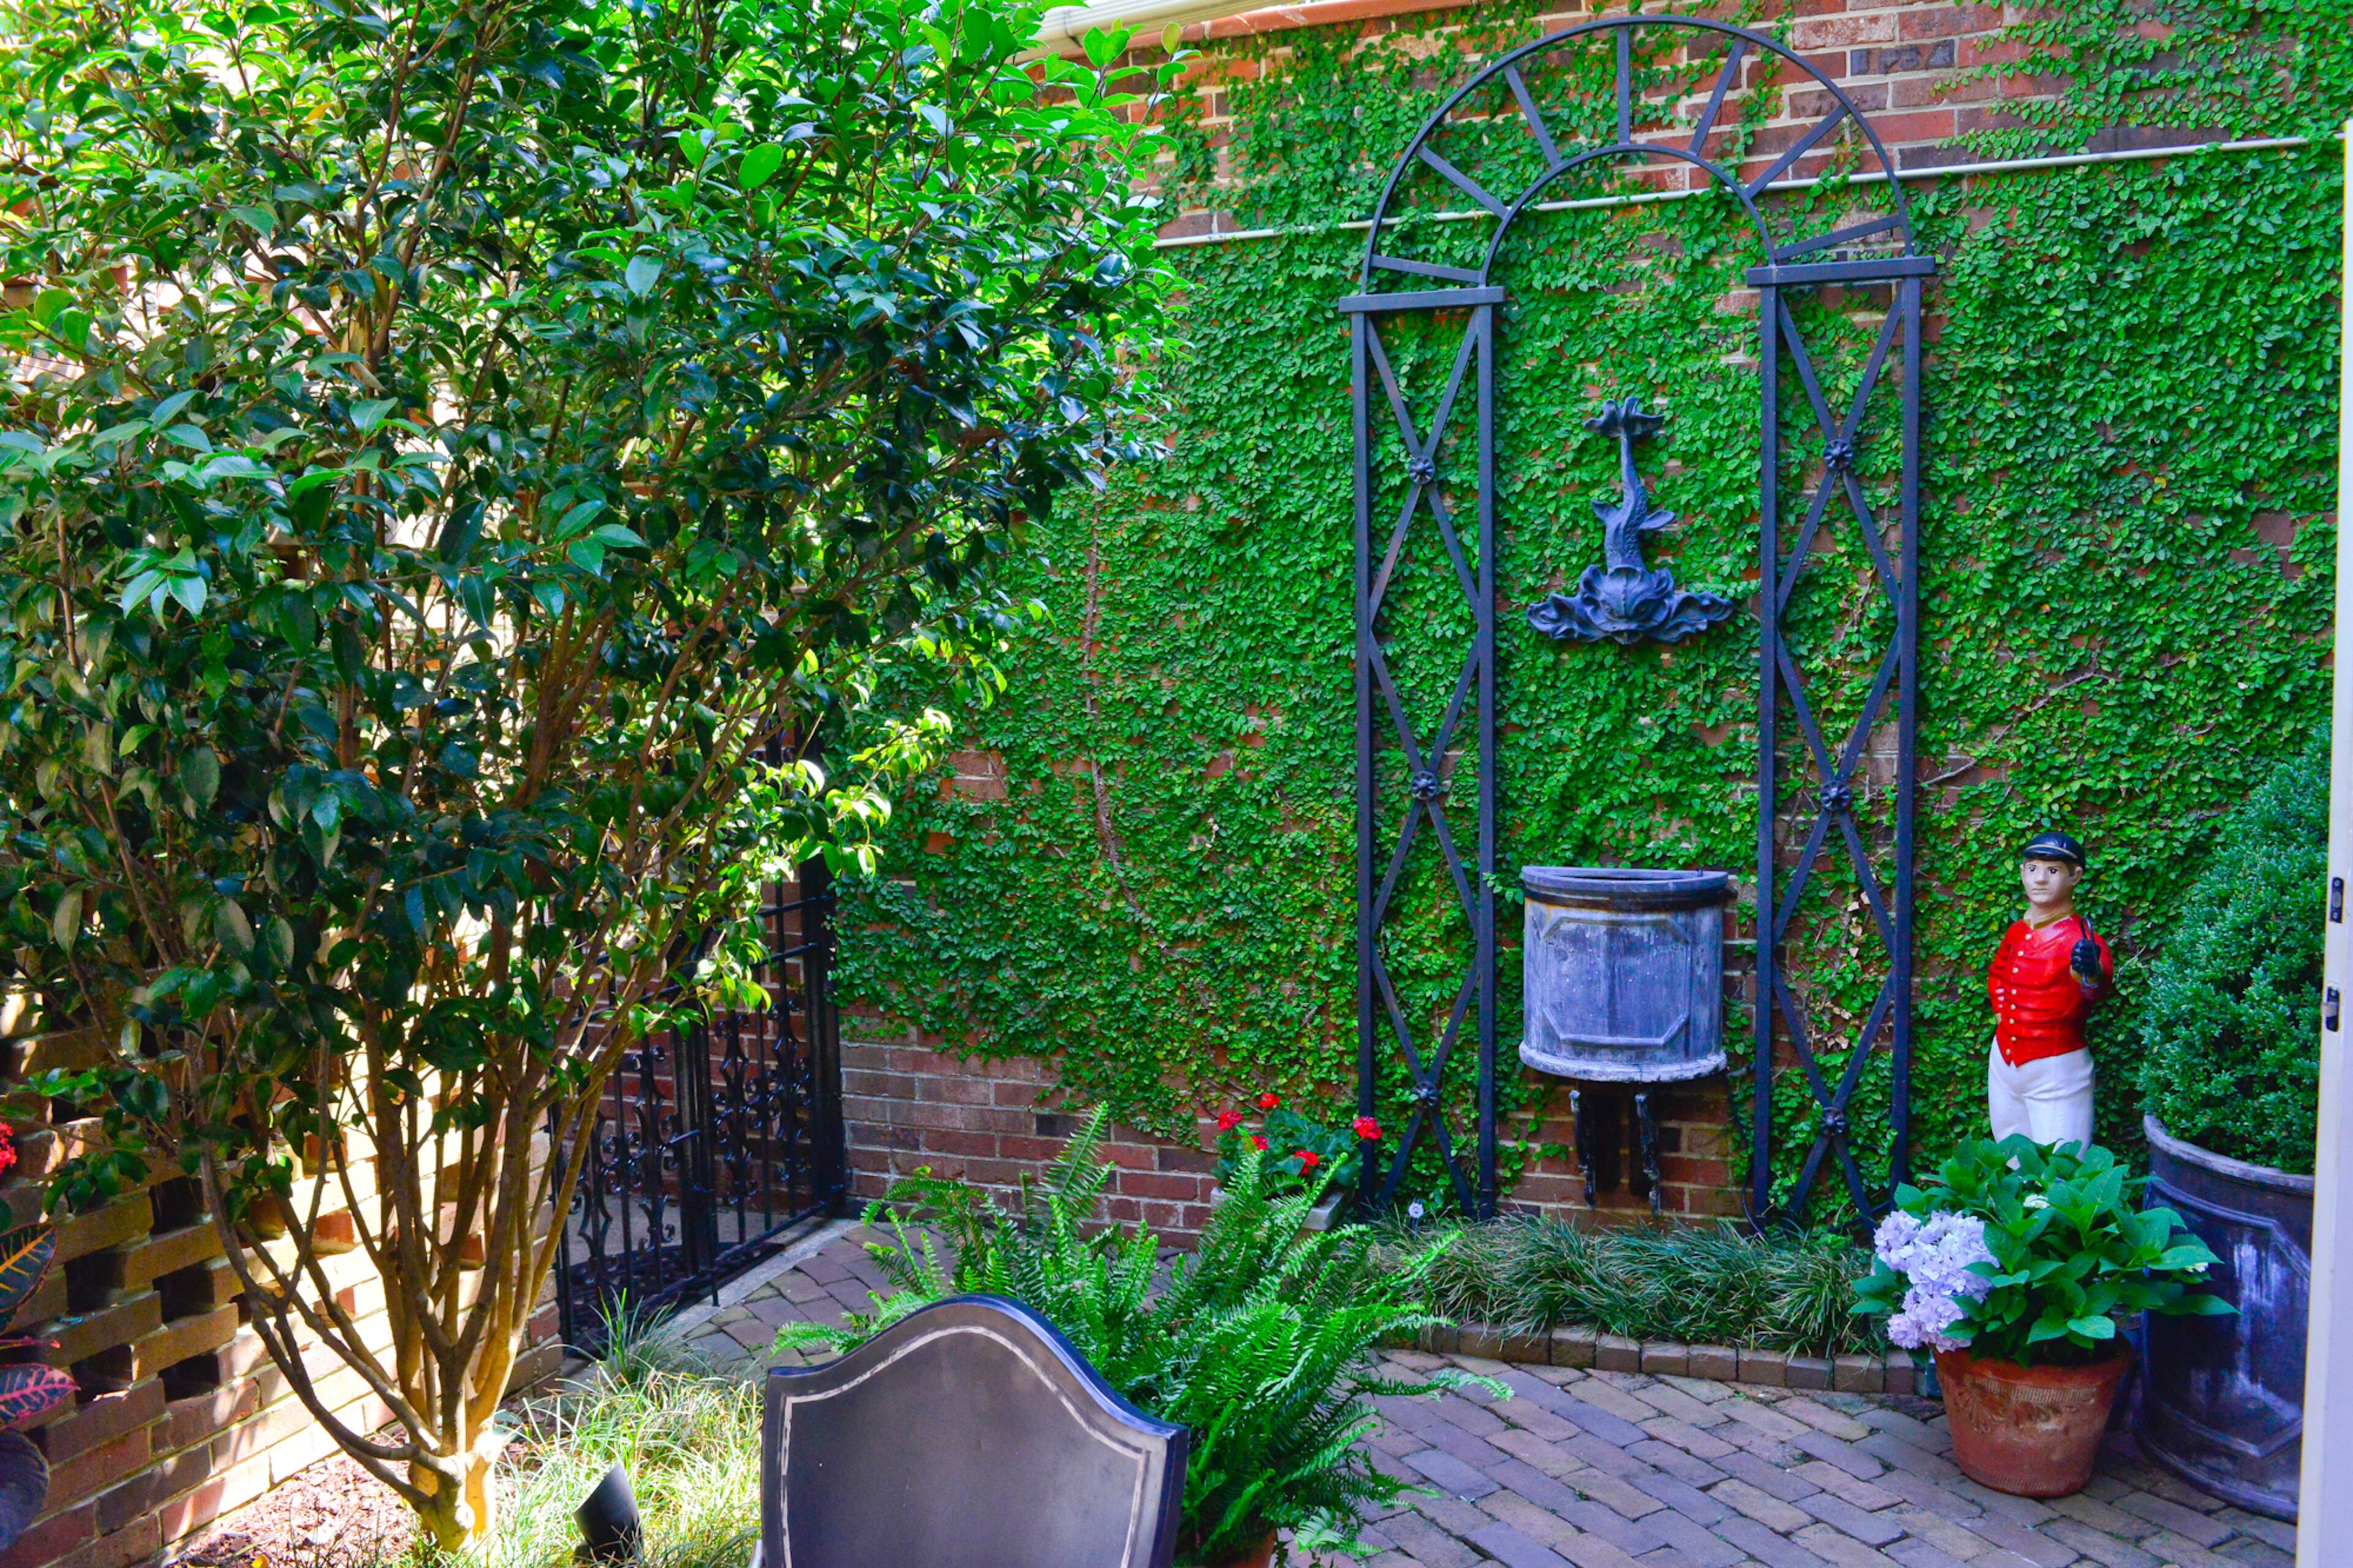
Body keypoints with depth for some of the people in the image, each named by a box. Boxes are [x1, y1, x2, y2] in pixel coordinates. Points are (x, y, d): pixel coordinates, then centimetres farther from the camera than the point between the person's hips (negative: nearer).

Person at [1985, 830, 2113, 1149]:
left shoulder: (2080, 938, -15)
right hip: (2003, 1062, 7)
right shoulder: (2016, 932, 4)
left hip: (2056, 1071, -6)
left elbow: (2099, 989, -37)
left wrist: (2090, 974, -59)